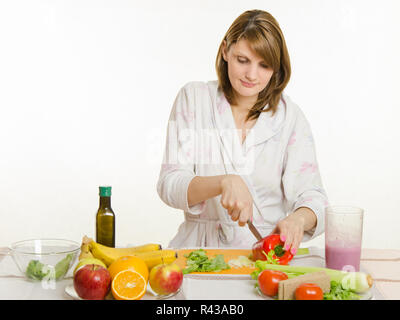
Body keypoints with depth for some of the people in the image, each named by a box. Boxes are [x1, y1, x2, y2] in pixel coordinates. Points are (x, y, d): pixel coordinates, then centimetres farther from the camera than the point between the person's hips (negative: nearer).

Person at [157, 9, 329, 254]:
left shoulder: (290, 117, 6)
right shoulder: (194, 97, 4)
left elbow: (311, 196, 1)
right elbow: (169, 186, -4)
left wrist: (298, 218, -23)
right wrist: (224, 182, -24)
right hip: (202, 249, -1)